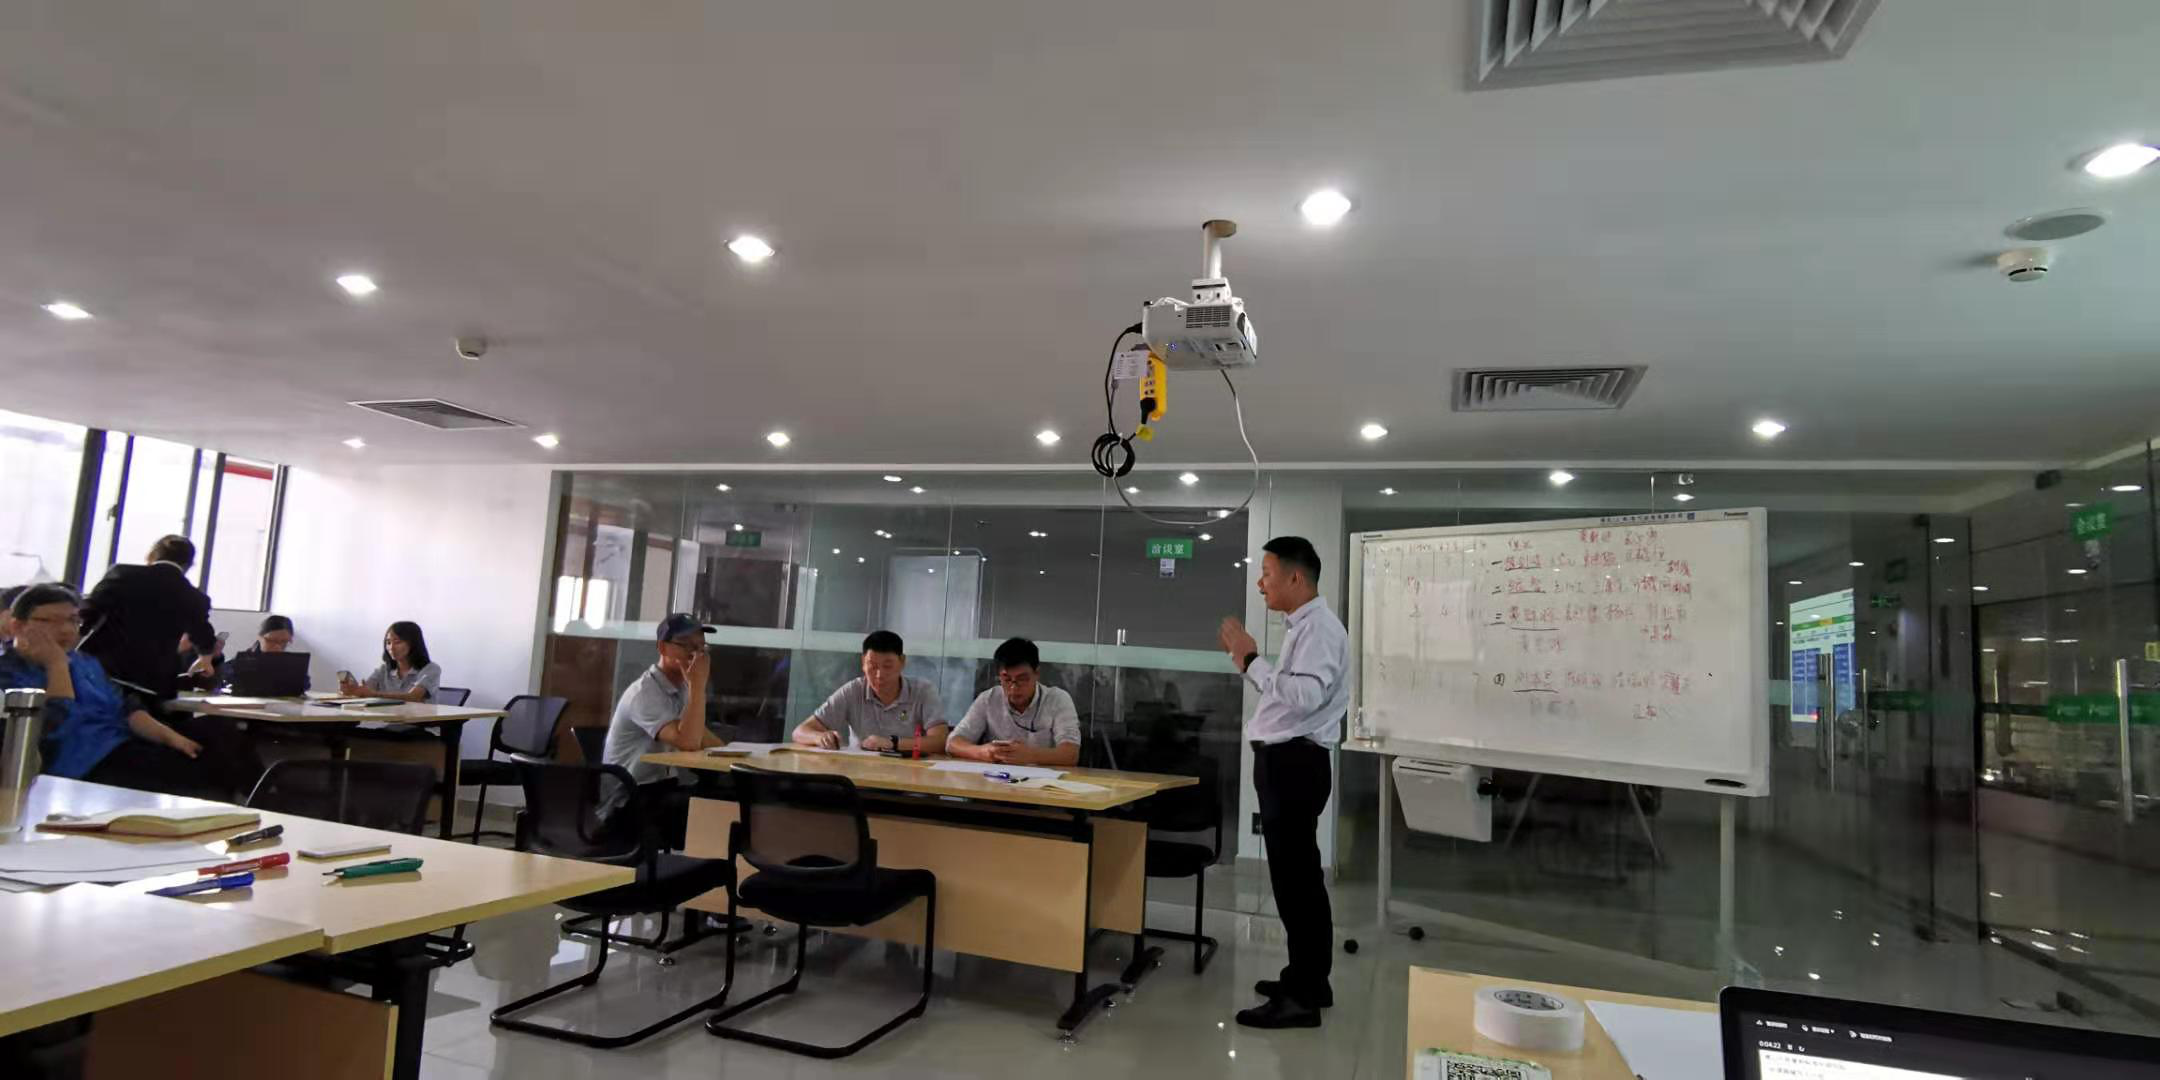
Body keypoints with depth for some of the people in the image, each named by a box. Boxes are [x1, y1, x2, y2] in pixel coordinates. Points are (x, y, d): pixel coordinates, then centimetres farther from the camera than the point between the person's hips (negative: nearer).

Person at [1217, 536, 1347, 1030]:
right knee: (1297, 875, 18)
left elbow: (1303, 696, -29)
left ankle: (1303, 997, 4)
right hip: (1286, 761, 11)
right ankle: (1307, 979, 32)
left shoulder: (1319, 627, -15)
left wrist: (1251, 660, -22)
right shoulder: (1303, 627, 16)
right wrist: (1246, 658, 10)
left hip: (1295, 763, -11)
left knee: (1295, 877, -5)